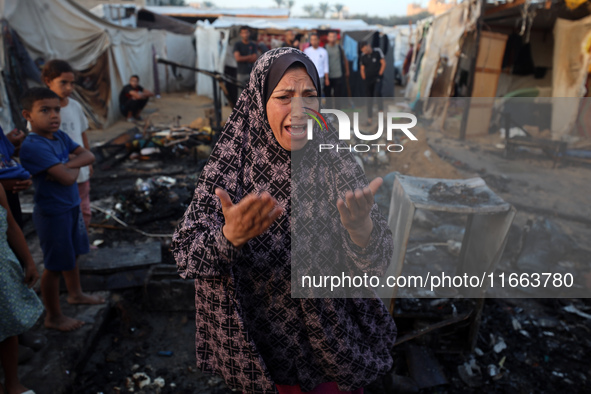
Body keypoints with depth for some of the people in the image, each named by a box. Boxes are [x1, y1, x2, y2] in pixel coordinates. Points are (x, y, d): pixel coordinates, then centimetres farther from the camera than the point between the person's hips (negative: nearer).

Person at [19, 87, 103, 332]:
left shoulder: (60, 136, 1)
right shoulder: (32, 146, -24)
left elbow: (89, 156, -3)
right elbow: (67, 178, -29)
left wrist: (68, 164, -19)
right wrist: (73, 165, -8)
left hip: (72, 206, 8)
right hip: (53, 213, -8)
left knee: (72, 254, 24)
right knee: (54, 265, 7)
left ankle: (75, 294, 47)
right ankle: (53, 316, 25)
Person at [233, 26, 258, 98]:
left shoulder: (253, 45, 10)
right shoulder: (237, 45, 4)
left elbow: (255, 59, 0)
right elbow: (237, 58, -8)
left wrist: (243, 58, -6)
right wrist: (250, 57, -2)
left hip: (251, 72, 2)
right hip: (241, 73, -2)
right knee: (241, 92, -4)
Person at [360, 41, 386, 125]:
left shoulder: (377, 51, -3)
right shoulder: (363, 56, 7)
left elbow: (383, 63, -3)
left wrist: (380, 74, -10)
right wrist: (364, 78, 0)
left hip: (377, 78, -4)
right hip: (368, 80, 4)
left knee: (377, 93, -28)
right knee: (369, 99, 5)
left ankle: (381, 110, -10)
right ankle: (370, 118, 11)